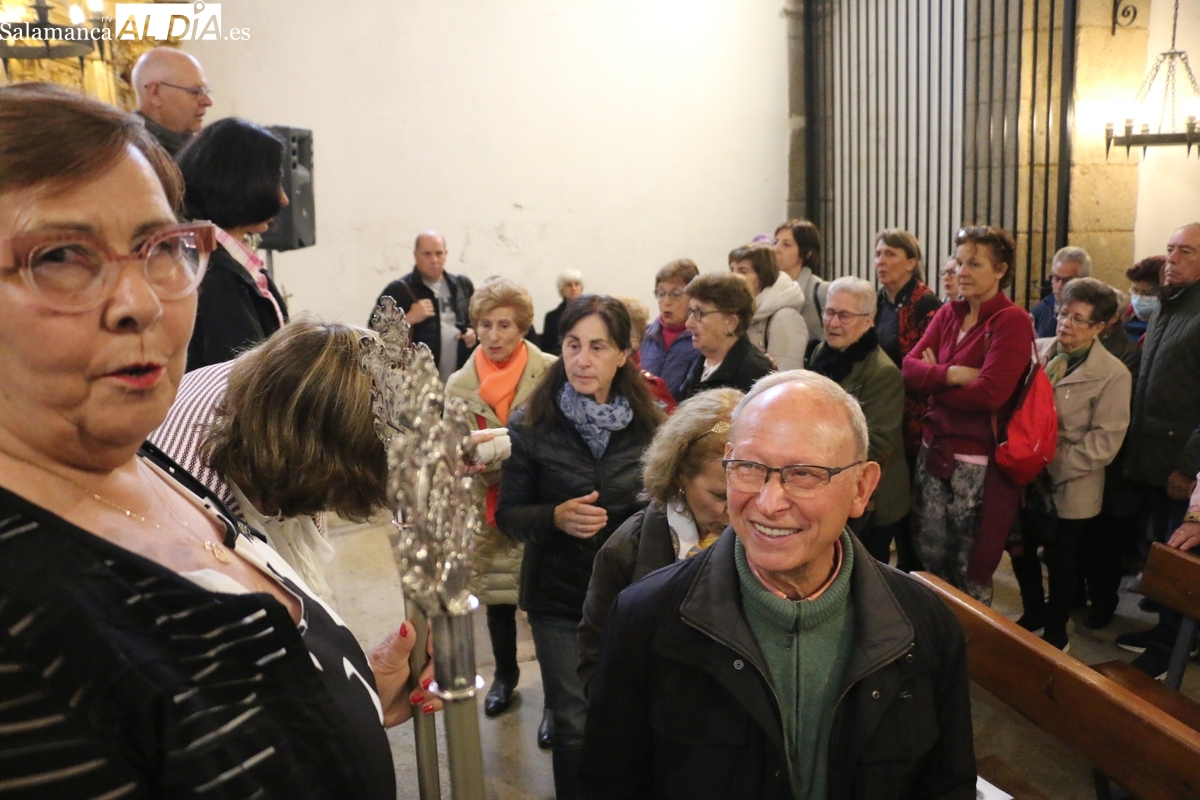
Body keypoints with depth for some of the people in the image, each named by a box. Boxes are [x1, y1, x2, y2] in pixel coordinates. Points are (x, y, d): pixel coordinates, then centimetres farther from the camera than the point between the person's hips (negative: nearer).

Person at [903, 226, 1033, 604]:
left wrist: (932, 379, -7)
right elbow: (910, 366, -1)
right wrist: (952, 375, -19)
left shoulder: (1012, 321, -11)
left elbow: (989, 394, -21)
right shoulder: (948, 313, 9)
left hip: (977, 462, -6)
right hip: (934, 451, 6)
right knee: (930, 559, 14)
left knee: (970, 571, 6)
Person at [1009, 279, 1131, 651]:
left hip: (1069, 488, -4)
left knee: (1061, 563, 13)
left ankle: (1056, 632, 34)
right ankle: (1033, 614, 42)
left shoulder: (1113, 374, -12)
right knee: (1022, 552, 17)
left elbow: (1104, 441, -16)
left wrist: (1053, 464, -20)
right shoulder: (1036, 350, 0)